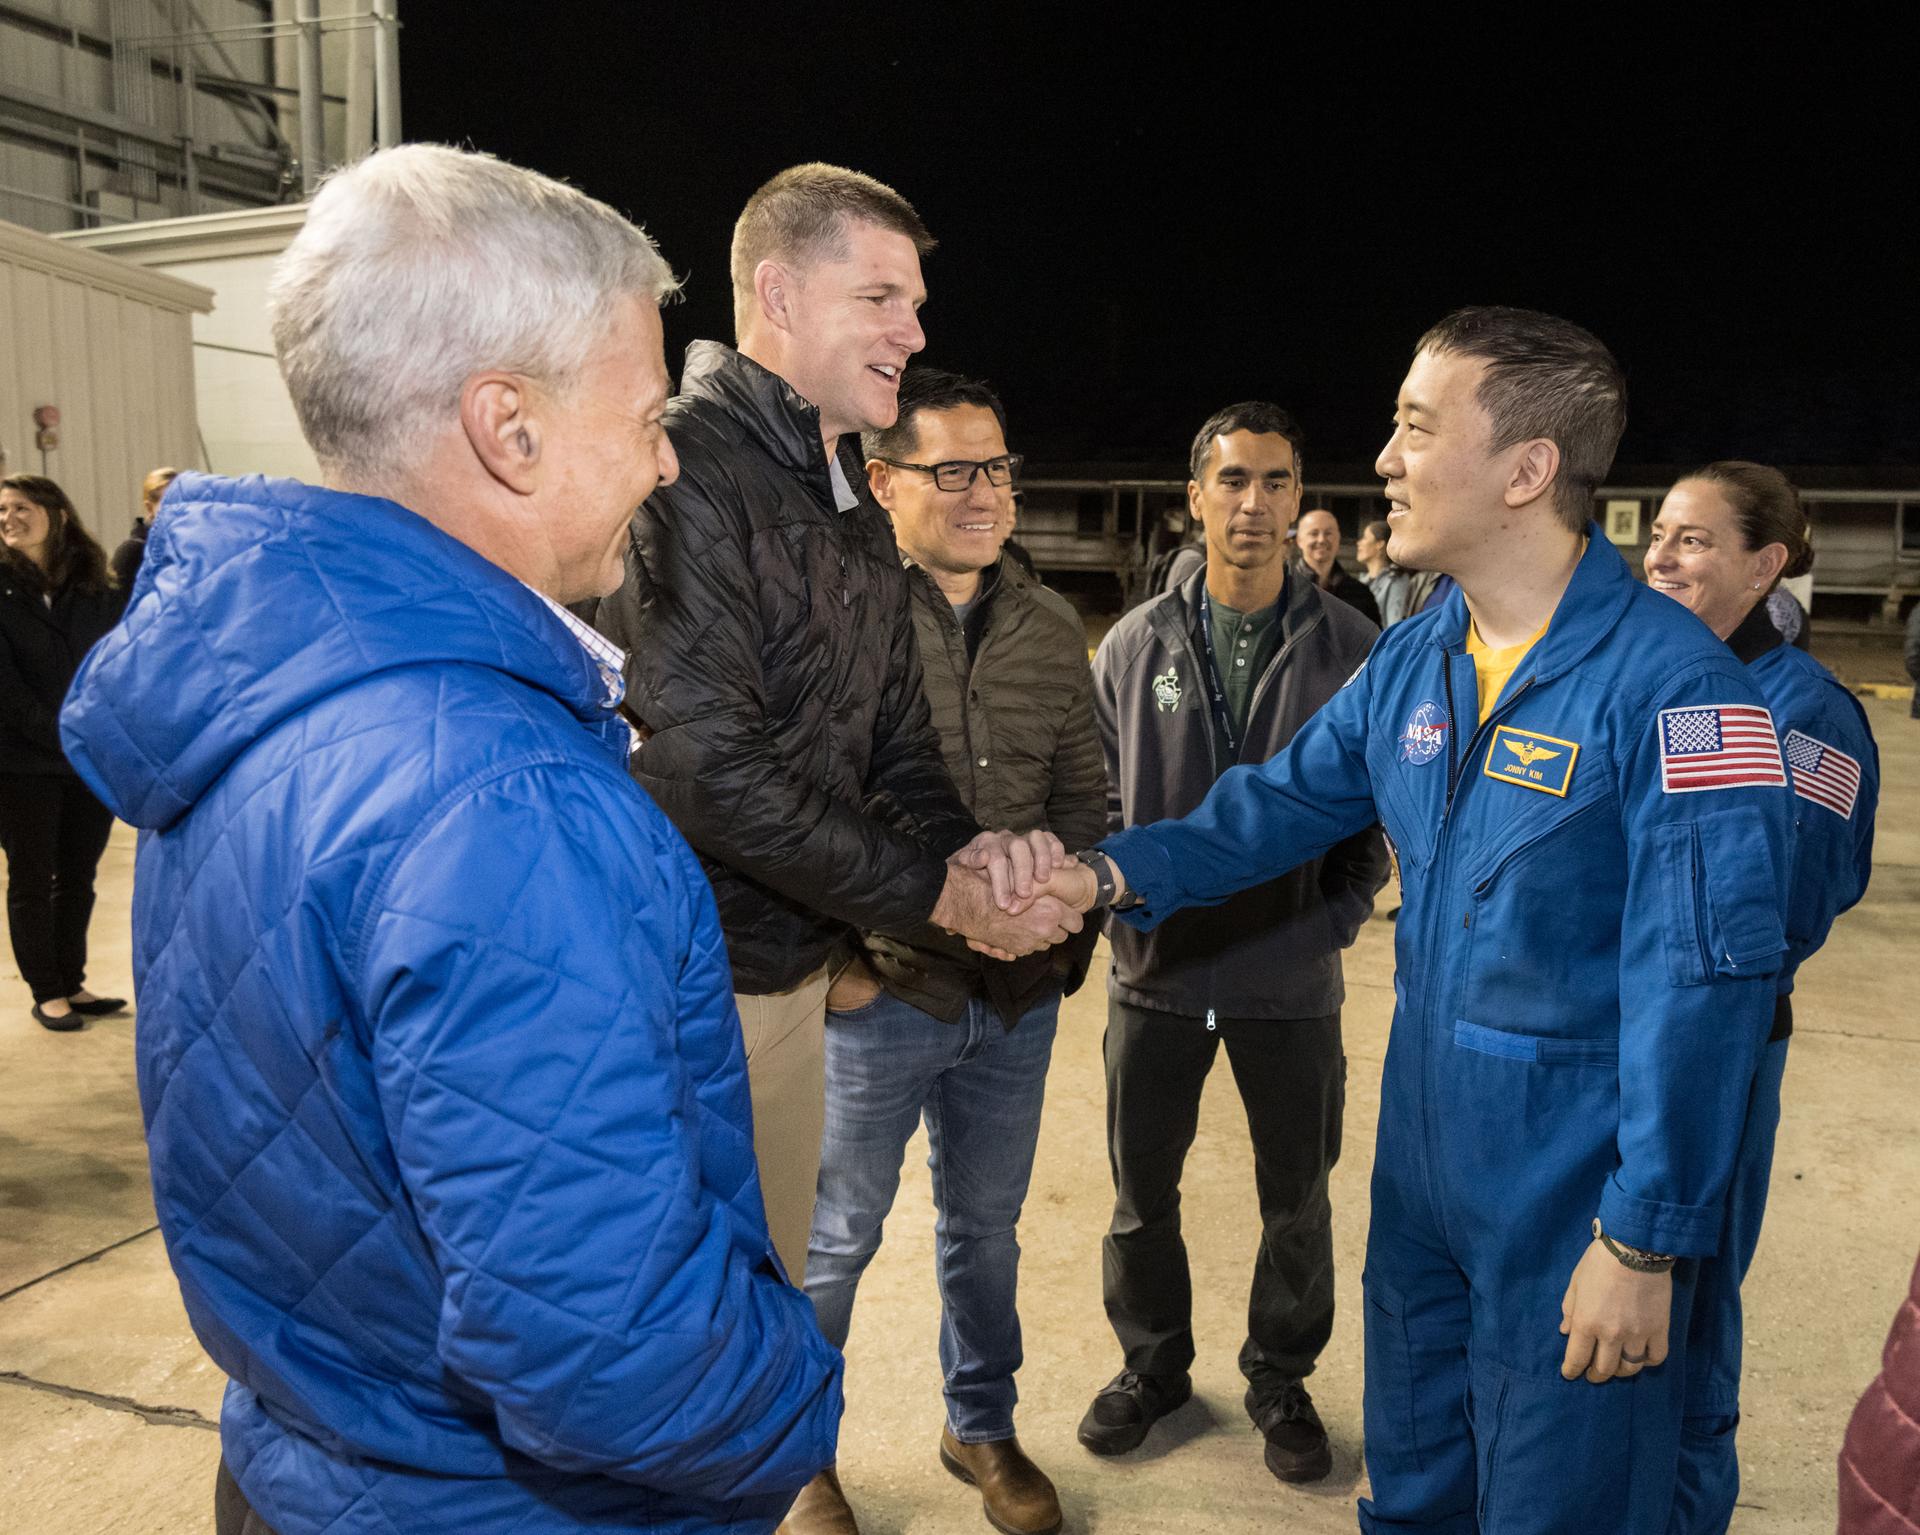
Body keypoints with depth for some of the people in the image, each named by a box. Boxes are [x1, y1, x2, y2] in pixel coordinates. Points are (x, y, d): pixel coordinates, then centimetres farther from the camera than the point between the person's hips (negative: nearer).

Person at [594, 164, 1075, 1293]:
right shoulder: (681, 468, -17)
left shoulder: (856, 509, 14)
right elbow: (711, 769, -23)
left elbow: (894, 737, 15)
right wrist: (942, 893, -16)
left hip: (794, 975, 9)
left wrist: (974, 847, -6)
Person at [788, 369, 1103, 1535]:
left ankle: (983, 1427, 44)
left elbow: (1081, 799, 12)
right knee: (835, 1239, 13)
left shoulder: (1051, 629, 3)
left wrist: (1072, 937, 6)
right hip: (878, 997, -4)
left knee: (986, 1226, 21)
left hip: (1018, 999, 5)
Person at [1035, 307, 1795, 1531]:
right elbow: (1282, 803, 6)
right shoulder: (1410, 663, 2)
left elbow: (1701, 988, -21)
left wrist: (1645, 1243, -17)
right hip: (1423, 1181, 7)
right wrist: (1113, 873, -11)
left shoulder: (1671, 683, -21)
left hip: (1573, 1213, -6)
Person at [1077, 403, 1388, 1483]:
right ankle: (1154, 1364, 39)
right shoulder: (1137, 645, -2)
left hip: (1292, 984, -1)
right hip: (1158, 975, 1)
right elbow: (1101, 796, 5)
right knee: (1143, 1191, 15)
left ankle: (1281, 1379, 38)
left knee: (1297, 1199, 14)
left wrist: (1338, 918, -9)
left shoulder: (1352, 648, -5)